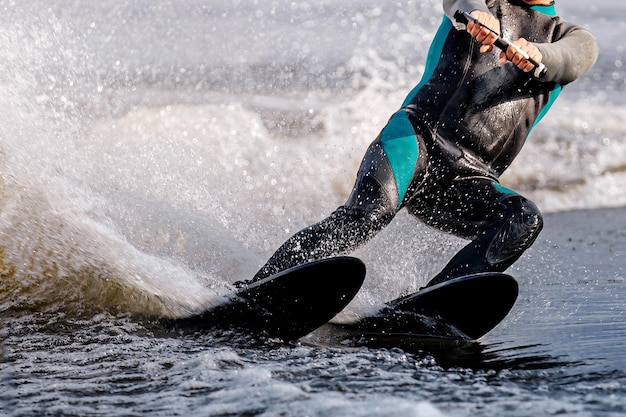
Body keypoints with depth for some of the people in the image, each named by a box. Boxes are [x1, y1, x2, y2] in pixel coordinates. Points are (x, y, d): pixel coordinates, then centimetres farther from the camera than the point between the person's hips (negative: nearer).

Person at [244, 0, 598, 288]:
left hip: (466, 178, 3)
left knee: (525, 219, -25)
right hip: (420, 134, -3)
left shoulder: (568, 38, 21)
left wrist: (536, 54, -29)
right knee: (372, 210, -29)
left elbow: (576, 57, -5)